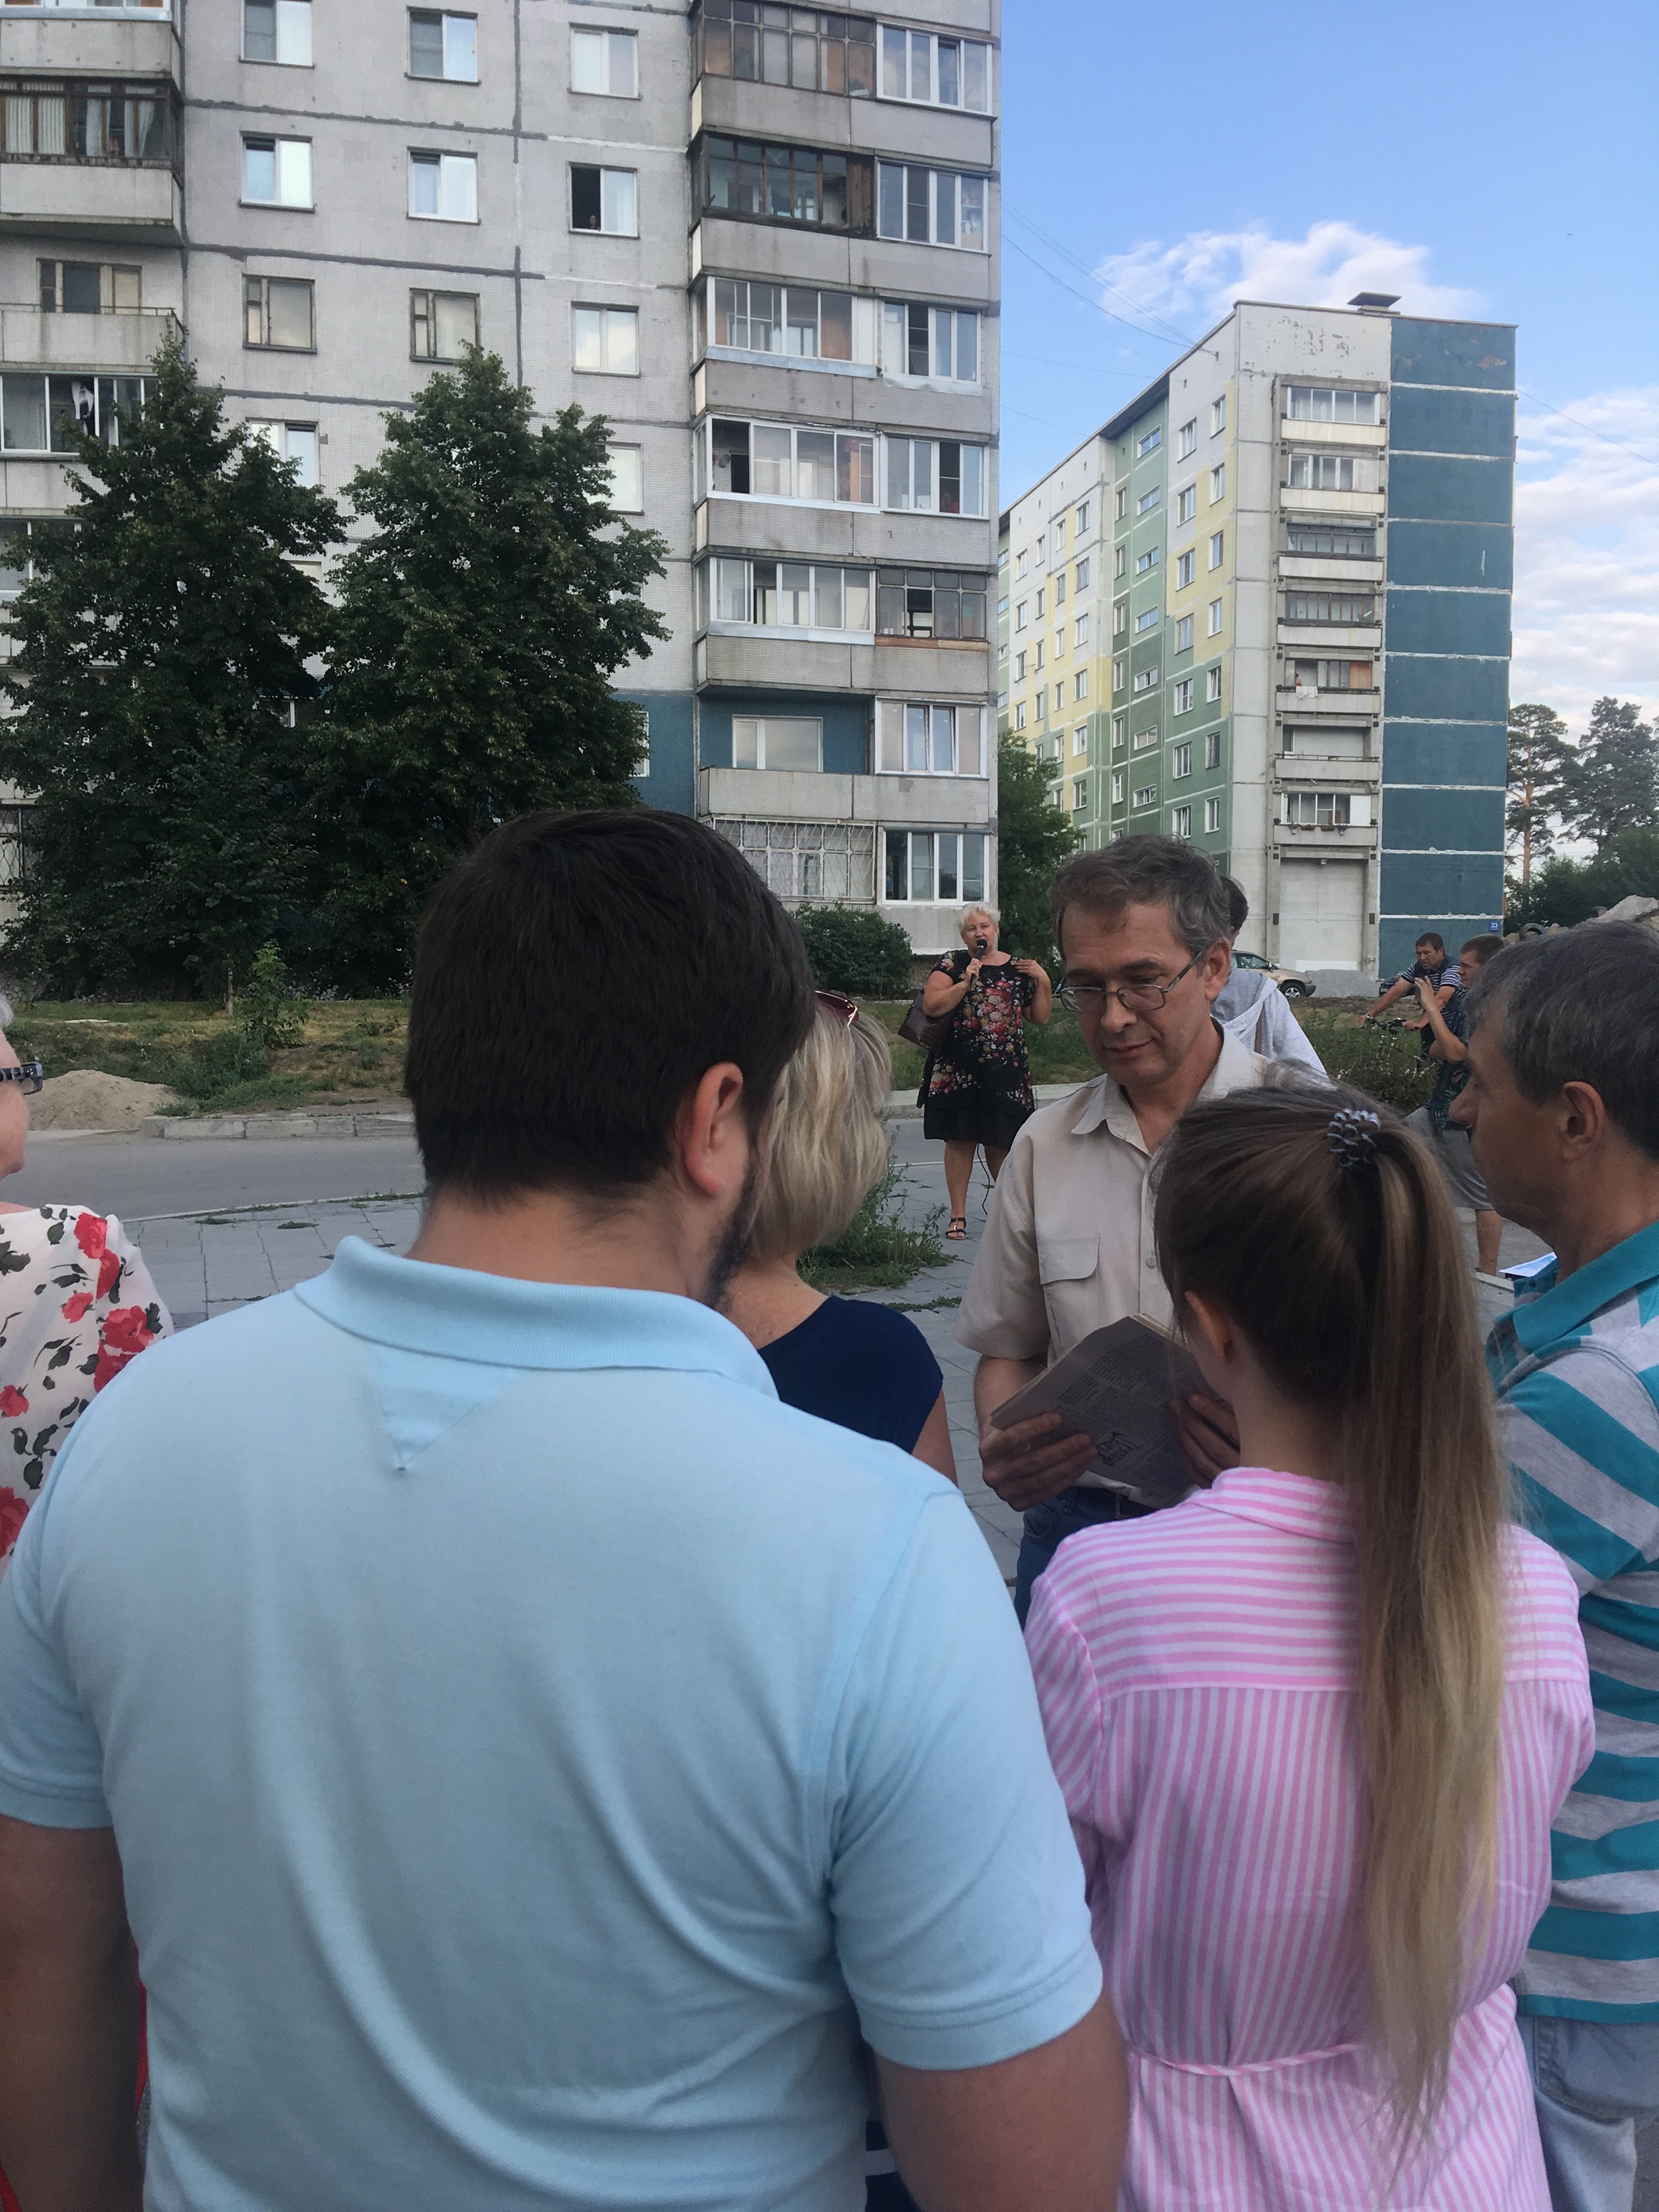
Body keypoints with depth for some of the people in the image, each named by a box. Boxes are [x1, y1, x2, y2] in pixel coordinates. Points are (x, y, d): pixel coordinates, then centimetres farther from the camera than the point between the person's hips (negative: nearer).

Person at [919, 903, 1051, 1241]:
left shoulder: (1017, 968, 11)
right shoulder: (953, 964, 4)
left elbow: (1040, 1017, 13)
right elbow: (930, 1005, -9)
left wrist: (1043, 981, 1)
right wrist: (966, 982, -15)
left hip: (1006, 1070, 1)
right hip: (958, 1069, -1)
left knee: (999, 1142, 4)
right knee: (959, 1139, 1)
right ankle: (958, 1214, 9)